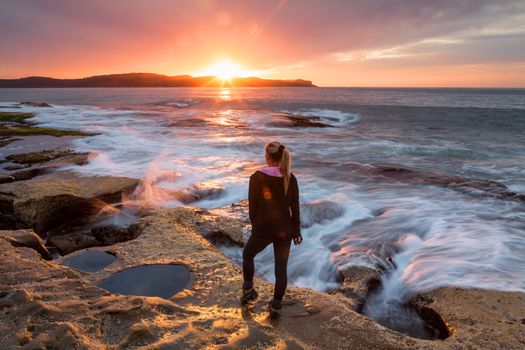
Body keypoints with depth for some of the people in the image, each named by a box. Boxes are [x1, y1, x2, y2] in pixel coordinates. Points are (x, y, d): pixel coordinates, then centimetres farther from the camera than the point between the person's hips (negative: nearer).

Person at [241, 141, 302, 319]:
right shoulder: (290, 179, -6)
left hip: (262, 229, -2)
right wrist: (296, 231, 8)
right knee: (281, 268, 13)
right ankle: (276, 306, 20)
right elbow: (295, 208, -2)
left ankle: (248, 291, 31)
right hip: (284, 230, 2)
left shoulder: (256, 177, -13)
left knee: (247, 255, 26)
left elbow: (252, 205, -5)